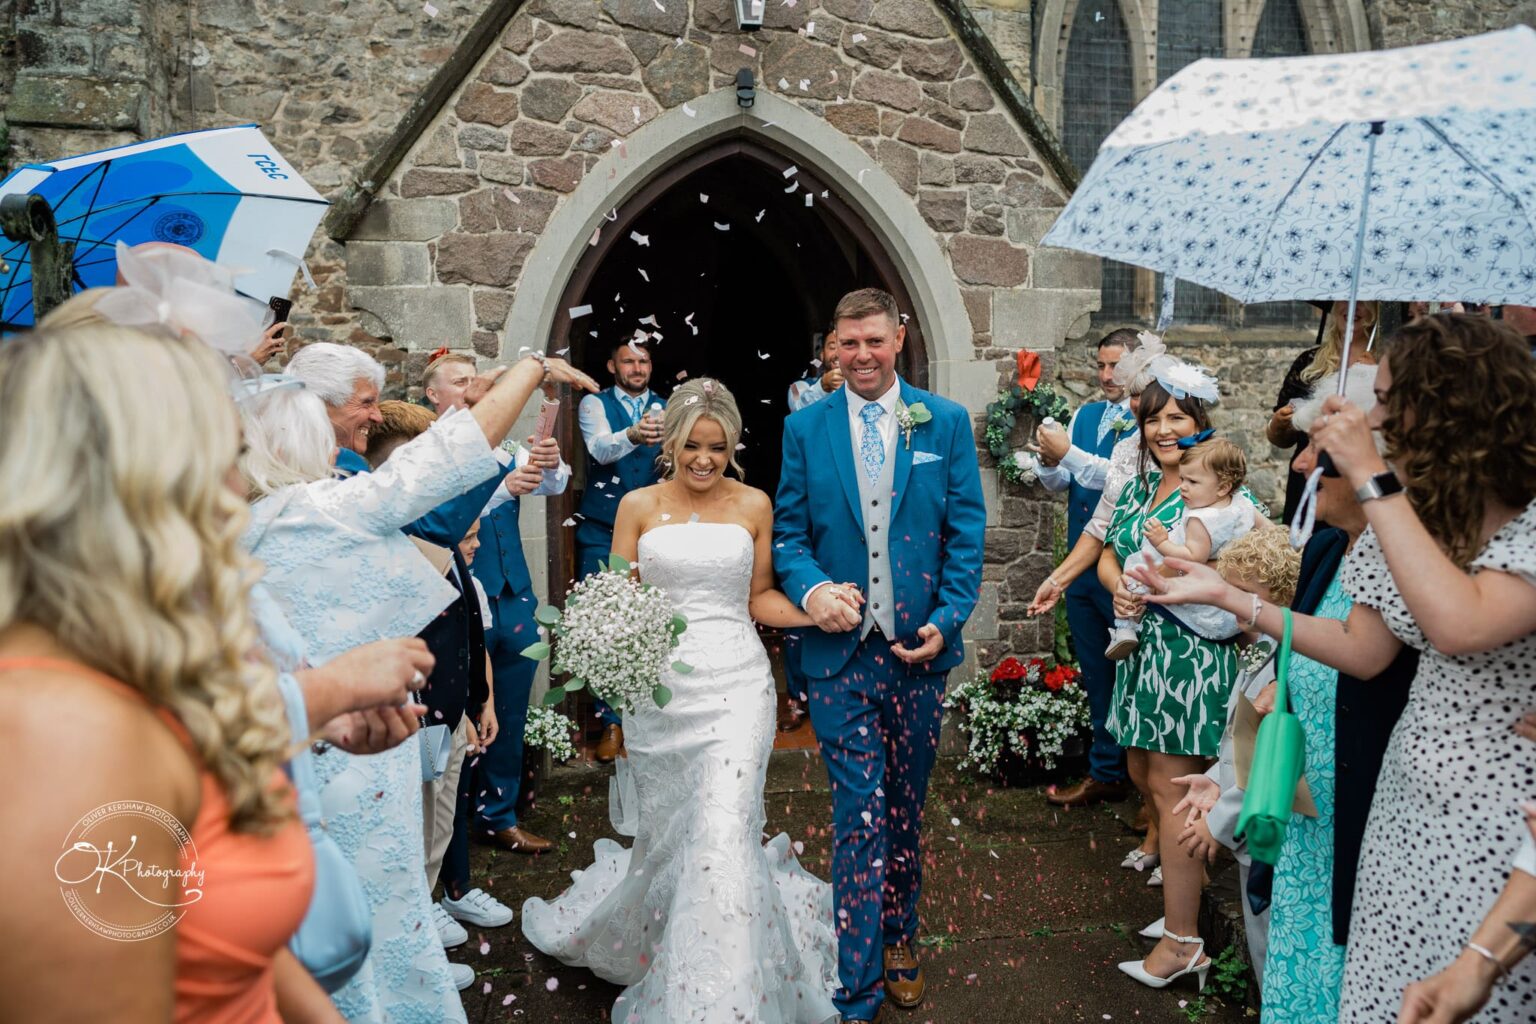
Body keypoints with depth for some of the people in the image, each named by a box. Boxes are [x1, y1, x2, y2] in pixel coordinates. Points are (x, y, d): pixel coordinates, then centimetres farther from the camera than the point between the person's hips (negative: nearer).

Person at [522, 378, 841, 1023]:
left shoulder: (753, 505, 5)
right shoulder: (639, 505, 4)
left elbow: (760, 597, 10)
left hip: (734, 684, -1)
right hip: (659, 684, 1)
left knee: (723, 836, -9)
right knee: (664, 831, 12)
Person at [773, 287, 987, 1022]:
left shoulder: (946, 422, 2)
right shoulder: (804, 428, 2)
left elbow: (966, 532, 0)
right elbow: (788, 532, 2)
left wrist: (947, 619, -11)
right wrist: (810, 589, -17)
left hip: (919, 648, 1)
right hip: (840, 652, -1)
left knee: (905, 809, 17)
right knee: (860, 817, 0)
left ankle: (898, 940, 39)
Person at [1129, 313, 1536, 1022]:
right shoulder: (1414, 514, 6)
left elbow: (1461, 625, -34)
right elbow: (1364, 653, 7)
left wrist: (1370, 477, -28)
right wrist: (1226, 597, 2)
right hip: (1414, 801, 7)